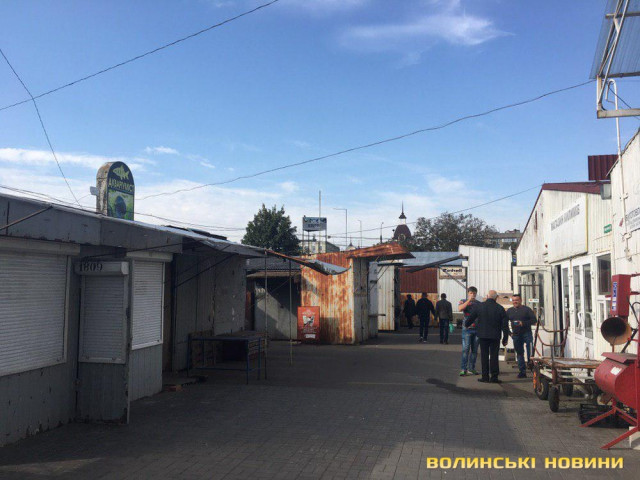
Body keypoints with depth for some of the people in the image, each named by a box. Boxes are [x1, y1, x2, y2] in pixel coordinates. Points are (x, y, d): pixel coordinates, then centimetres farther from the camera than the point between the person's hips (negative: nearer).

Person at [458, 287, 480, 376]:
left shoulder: (479, 303, 13)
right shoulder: (463, 301, 5)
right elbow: (460, 309, -16)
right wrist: (469, 300, -17)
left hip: (477, 329, 4)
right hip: (467, 328, -4)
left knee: (474, 350, 7)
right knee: (465, 349, -9)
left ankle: (471, 368, 16)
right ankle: (463, 369, -7)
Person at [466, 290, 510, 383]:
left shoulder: (479, 306, -2)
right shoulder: (500, 308, -3)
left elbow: (470, 318, 7)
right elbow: (505, 325, -2)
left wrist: (466, 325, 27)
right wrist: (505, 338, 5)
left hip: (482, 335, 1)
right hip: (495, 336, -1)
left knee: (484, 355, 7)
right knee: (494, 356, 4)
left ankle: (485, 376, 8)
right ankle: (494, 377, 4)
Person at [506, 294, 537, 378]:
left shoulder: (527, 309, -1)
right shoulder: (509, 311, 11)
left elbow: (534, 320, -6)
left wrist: (523, 323, -17)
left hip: (527, 334, -4)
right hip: (516, 335, 4)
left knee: (530, 352, -10)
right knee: (519, 353, 7)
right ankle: (522, 371, 12)